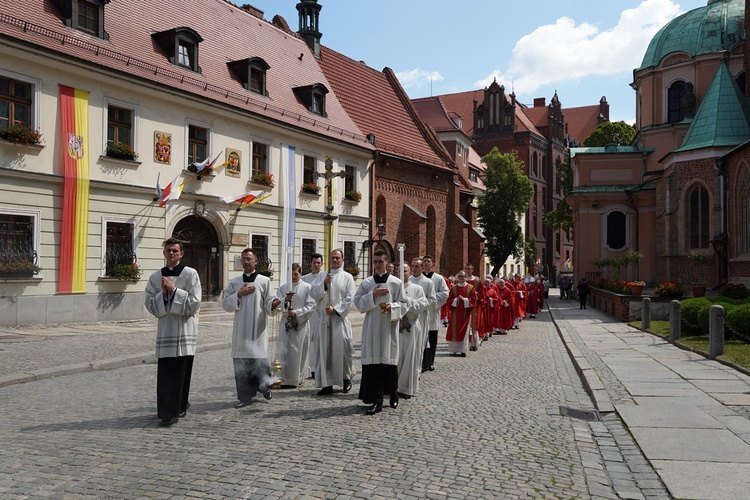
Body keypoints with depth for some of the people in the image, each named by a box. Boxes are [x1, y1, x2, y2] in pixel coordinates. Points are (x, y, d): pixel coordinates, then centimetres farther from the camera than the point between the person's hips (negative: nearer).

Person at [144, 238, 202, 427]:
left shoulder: (190, 274, -1)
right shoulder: (155, 277, 9)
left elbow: (195, 302, -8)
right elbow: (150, 304, 7)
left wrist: (174, 290, -13)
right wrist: (163, 293, -10)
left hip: (185, 330, -3)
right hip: (165, 329, 3)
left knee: (181, 372, 0)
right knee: (165, 372, 1)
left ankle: (173, 411, 12)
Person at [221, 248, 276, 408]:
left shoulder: (264, 281, 2)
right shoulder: (234, 282, 11)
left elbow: (269, 303, -3)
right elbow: (225, 304, 6)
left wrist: (274, 304, -26)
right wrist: (238, 295, -8)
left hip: (258, 330, -3)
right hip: (240, 330, 3)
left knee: (259, 360, -7)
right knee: (240, 363, 3)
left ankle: (265, 385, 17)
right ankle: (245, 396, 13)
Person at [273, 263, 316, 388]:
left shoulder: (307, 288, 1)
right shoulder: (283, 287, 9)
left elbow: (311, 306, -5)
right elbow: (276, 304, 2)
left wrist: (297, 313, -15)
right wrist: (285, 300, -17)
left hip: (301, 324, -2)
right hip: (286, 323, 2)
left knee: (298, 352, 0)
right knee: (284, 351, -4)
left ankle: (297, 377, 12)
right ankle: (284, 379, 1)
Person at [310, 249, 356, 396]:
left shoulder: (347, 277, 5)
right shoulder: (321, 276, 11)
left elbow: (349, 298, -2)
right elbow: (313, 294, 3)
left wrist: (336, 309, -12)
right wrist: (324, 284, -11)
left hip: (340, 318, -2)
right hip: (324, 318, 2)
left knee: (343, 349, -5)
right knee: (324, 350, 0)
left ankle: (347, 378, 17)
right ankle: (327, 384, 5)